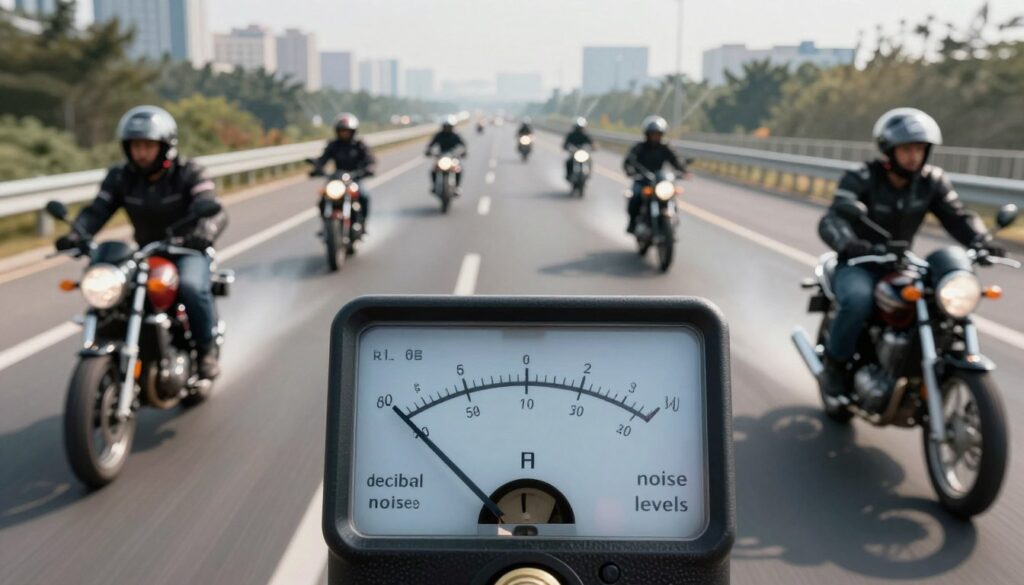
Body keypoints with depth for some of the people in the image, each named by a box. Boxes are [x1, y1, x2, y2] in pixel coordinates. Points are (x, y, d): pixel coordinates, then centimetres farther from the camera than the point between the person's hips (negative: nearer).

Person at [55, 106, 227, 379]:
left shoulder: (189, 174, -10)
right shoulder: (120, 177, 1)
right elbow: (97, 211, -8)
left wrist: (205, 231, -49)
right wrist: (76, 234, -30)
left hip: (187, 250, -4)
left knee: (191, 286, -34)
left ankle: (207, 349, -13)